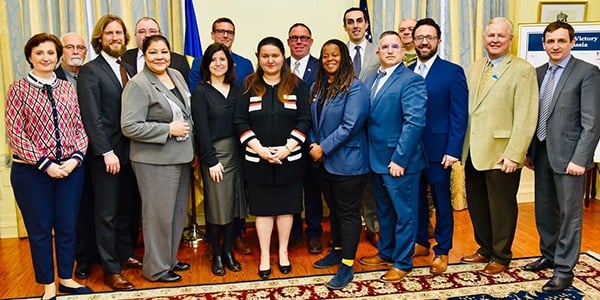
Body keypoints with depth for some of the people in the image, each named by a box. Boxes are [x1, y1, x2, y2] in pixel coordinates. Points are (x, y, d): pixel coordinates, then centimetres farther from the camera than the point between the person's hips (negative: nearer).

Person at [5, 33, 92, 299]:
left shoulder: (68, 88, 7)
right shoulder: (18, 89, -3)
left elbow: (80, 127, 6)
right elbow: (15, 133, -8)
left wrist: (76, 157, -9)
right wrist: (45, 164, -13)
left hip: (70, 169, 3)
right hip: (31, 171, -3)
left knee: (67, 226, 11)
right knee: (40, 229, 9)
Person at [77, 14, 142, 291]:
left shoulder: (129, 70, 12)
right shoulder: (90, 71, -7)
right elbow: (92, 117, -14)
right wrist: (107, 152, -18)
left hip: (130, 151, 6)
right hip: (106, 154, -6)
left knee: (125, 209, 16)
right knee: (107, 213, 4)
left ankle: (125, 254, 31)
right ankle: (111, 270, 14)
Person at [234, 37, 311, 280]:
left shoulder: (297, 85, 2)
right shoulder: (248, 86, 2)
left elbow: (304, 120, -3)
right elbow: (240, 121, -3)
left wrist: (288, 148, -14)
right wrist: (259, 149, -14)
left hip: (289, 158, 0)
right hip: (257, 159, 0)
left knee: (286, 206, 10)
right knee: (263, 208, 8)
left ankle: (283, 252, 27)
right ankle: (264, 256, 20)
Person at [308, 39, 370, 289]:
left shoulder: (355, 88, -14)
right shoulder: (317, 87, 9)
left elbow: (350, 125, -21)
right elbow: (311, 120, 11)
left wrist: (323, 148, -18)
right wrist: (313, 144, -6)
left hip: (347, 162, -7)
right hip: (324, 162, 7)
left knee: (348, 212, 3)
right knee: (333, 208, 19)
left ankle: (347, 265, 12)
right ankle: (337, 250, 37)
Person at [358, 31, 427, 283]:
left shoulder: (411, 80, -13)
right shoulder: (371, 79, 10)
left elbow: (415, 122, -20)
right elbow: (367, 118, 11)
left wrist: (399, 159, -21)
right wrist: (369, 153, 4)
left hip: (399, 161, -7)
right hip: (377, 158, 7)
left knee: (404, 213, 8)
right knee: (383, 211, 21)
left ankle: (402, 262, 23)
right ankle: (385, 253, 38)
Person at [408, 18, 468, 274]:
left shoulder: (452, 72, -4)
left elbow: (459, 116, -8)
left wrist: (453, 151, -15)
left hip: (438, 150, -4)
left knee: (441, 201, 7)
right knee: (417, 199, 14)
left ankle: (442, 251, 22)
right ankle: (421, 243, 31)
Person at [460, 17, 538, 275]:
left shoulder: (522, 70, -7)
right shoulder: (474, 69, 13)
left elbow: (526, 118, -13)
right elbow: (465, 108, 12)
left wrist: (514, 154, -18)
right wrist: (461, 144, 6)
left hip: (501, 154, -6)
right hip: (473, 152, 6)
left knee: (502, 207, 8)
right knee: (476, 205, 16)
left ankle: (501, 257, 26)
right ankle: (485, 248, 35)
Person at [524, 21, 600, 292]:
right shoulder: (539, 73, 10)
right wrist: (529, 151, 11)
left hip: (568, 155, -6)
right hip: (542, 153, 6)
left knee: (569, 214, 3)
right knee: (544, 210, 16)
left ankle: (564, 270, 13)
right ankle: (549, 255, 34)